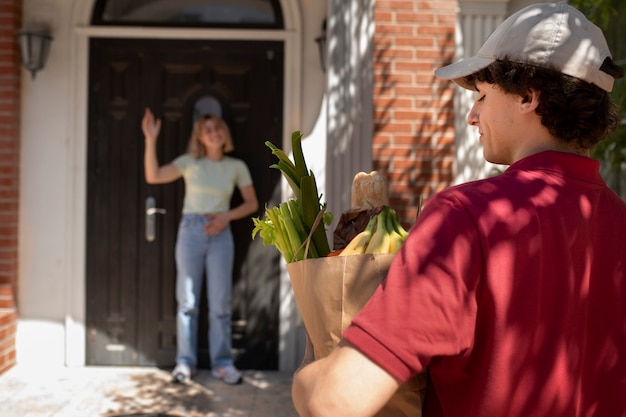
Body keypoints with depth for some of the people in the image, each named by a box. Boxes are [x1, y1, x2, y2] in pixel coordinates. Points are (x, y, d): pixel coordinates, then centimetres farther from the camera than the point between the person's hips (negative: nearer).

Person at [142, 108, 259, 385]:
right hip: (191, 230, -1)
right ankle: (185, 362, 11)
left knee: (220, 301, 1)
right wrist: (151, 140, -16)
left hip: (220, 234, 1)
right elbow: (153, 176, -7)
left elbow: (251, 204, 10)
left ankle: (222, 363, 10)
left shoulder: (237, 167, 4)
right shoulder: (190, 162, 1)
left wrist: (226, 217, -7)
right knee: (188, 300, 2)